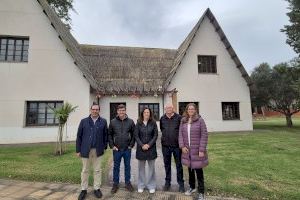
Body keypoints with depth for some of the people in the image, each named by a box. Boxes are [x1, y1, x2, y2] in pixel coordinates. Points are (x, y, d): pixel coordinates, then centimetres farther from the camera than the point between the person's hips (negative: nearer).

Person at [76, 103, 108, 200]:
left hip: (98, 150, 0)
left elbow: (105, 135, 2)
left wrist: (104, 147, 0)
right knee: (85, 170, 13)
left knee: (97, 170, 11)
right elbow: (79, 136, 1)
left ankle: (97, 188, 27)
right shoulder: (84, 121, 0)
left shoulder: (103, 121, -1)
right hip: (85, 150, 0)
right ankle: (84, 190, 29)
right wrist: (78, 150, -1)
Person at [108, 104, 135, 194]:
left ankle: (128, 182, 31)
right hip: (116, 149, 0)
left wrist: (131, 145, -3)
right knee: (116, 167, 13)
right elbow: (109, 134, 3)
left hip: (127, 149, 1)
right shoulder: (113, 122, -3)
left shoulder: (130, 121, -3)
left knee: (127, 166, 14)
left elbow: (133, 134, 2)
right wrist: (112, 146, -3)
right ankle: (115, 183, 30)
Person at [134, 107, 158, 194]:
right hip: (141, 148, 1)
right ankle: (141, 185, 26)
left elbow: (155, 135, -2)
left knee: (151, 167, 8)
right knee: (141, 167, 11)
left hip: (151, 148, 0)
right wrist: (142, 145, -11)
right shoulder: (138, 123, -1)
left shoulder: (153, 123, -2)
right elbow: (136, 135, -2)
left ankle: (151, 186, 24)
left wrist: (149, 144, -11)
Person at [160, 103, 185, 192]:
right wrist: (165, 137, 10)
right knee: (167, 164, 15)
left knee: (179, 165, 9)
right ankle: (167, 182, 31)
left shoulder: (178, 117, -9)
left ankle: (181, 183, 25)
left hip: (176, 145, -3)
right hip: (165, 145, 3)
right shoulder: (162, 118, 2)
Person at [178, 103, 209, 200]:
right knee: (190, 169, 18)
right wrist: (182, 146, -5)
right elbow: (180, 134, 5)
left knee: (198, 171, 5)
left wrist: (202, 150, -13)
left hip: (197, 151, -4)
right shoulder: (183, 121, 5)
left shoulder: (200, 120, -8)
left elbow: (204, 135, -9)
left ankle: (201, 192, 22)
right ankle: (192, 187, 38)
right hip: (187, 150, 4)